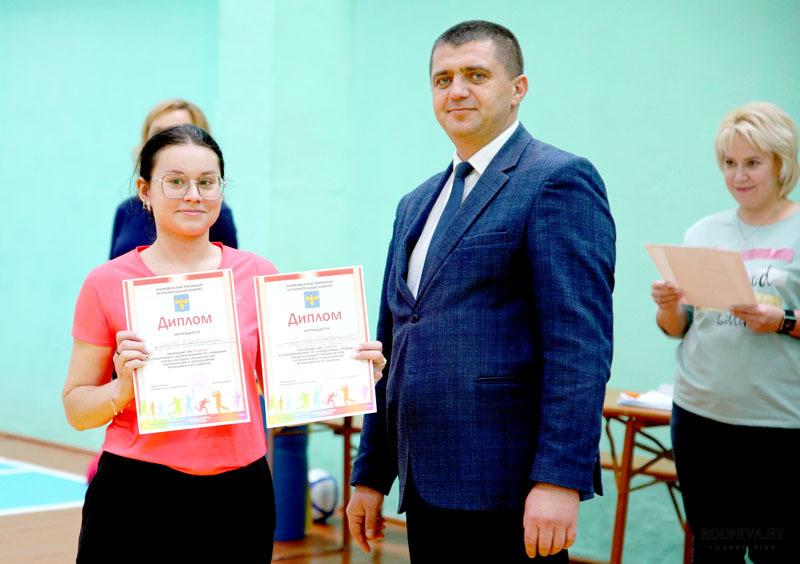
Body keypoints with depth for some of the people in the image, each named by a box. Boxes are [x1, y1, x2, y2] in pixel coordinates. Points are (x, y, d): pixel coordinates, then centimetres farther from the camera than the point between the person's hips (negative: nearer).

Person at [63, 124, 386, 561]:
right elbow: (76, 409, 2)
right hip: (137, 496, -2)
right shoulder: (108, 283, -3)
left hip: (239, 496, 2)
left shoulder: (257, 275, 2)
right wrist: (124, 388, -18)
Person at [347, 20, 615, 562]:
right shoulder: (416, 204, 18)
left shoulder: (558, 179, -7)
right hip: (428, 484, 7)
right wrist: (371, 475, 17)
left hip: (508, 491, -7)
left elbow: (580, 343, -15)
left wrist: (559, 479, -21)